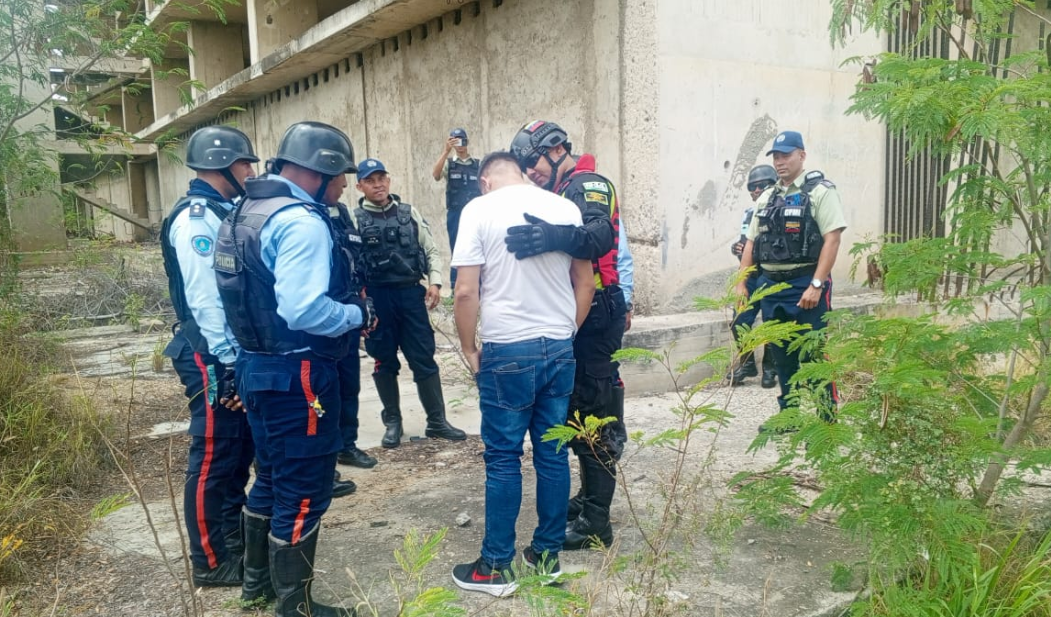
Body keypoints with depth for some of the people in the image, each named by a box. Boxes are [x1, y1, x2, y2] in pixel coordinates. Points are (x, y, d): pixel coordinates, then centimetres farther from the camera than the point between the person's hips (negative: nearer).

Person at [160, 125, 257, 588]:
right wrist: (226, 365, -22)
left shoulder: (223, 213, 15)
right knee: (213, 458, 1)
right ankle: (211, 562, 14)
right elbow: (205, 298, -22)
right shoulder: (196, 218, -16)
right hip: (214, 360, -10)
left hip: (237, 352, 10)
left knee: (239, 451, 17)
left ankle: (234, 539, 32)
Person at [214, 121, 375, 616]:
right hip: (296, 375, -10)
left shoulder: (246, 212, 11)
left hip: (258, 366, 10)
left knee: (272, 478, 24)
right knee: (303, 491, 4)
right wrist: (358, 313, -12)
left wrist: (344, 305, 14)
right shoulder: (302, 221, -20)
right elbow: (303, 311, -30)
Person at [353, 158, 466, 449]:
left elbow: (431, 250, 10)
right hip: (376, 298, -1)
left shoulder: (409, 213, 8)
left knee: (424, 359, 5)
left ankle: (437, 421, 17)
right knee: (385, 362, 10)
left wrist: (434, 282, -4)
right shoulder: (355, 220, 1)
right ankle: (393, 422, 25)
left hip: (411, 293, 2)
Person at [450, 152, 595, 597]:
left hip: (507, 351, -4)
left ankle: (496, 567, 14)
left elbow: (466, 291, -11)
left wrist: (469, 349, 1)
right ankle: (548, 554, 23)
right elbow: (585, 283, 11)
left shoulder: (479, 209, -6)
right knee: (553, 453, 12)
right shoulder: (566, 208, 6)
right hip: (559, 348, 4)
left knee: (503, 458, 4)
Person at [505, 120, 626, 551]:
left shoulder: (590, 185, -11)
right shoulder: (562, 194, 18)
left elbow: (600, 236, -32)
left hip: (595, 316, -10)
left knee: (593, 414, -6)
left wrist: (553, 237, -48)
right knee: (581, 408, 17)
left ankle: (596, 522, 2)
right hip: (576, 316, 10)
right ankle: (590, 496, 31)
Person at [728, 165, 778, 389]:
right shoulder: (749, 214, 12)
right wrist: (737, 247, 1)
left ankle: (769, 368, 20)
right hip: (751, 276, 6)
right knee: (739, 323, 5)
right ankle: (747, 364, 24)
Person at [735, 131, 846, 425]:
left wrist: (816, 285, -20)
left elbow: (832, 239, -13)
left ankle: (827, 420, 9)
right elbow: (751, 243, 16)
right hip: (770, 285, 6)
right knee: (782, 355, 14)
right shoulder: (766, 198, 15)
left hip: (806, 285, -6)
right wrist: (741, 283, 9)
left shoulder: (820, 191, -5)